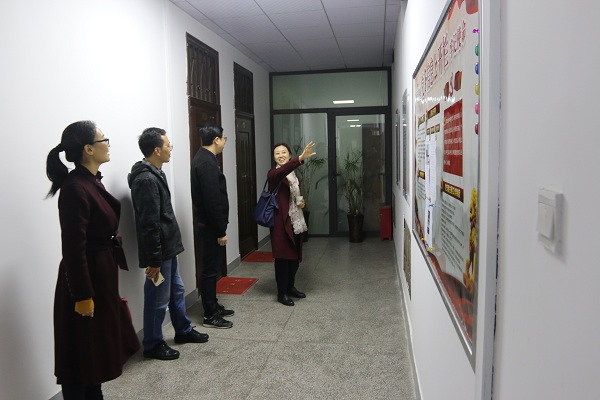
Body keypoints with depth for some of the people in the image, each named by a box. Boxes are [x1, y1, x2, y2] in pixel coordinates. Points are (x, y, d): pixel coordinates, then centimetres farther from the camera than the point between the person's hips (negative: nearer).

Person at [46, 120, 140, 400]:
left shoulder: (93, 181, 7)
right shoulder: (75, 188, -22)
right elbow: (73, 248, -22)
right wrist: (82, 296, -19)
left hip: (101, 276, 10)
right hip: (86, 280, -10)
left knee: (96, 351, 22)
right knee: (81, 356, 6)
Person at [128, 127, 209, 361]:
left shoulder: (154, 174, 10)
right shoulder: (146, 179, -23)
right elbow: (149, 225, -24)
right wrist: (153, 260, -21)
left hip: (168, 247, 10)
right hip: (159, 252, -10)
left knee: (177, 290, 21)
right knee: (158, 299, 4)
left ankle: (183, 330, 38)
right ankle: (152, 344, 21)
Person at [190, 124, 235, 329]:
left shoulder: (202, 158, 13)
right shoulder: (207, 163, -20)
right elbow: (213, 200, -24)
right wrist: (221, 231, -20)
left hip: (207, 222, 11)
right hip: (210, 225, -11)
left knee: (212, 266, 17)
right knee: (210, 268, -2)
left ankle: (213, 306, 30)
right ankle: (210, 316, 9)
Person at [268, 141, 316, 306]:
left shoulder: (294, 174, 13)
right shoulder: (273, 173, -10)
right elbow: (282, 171, -34)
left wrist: (302, 202, 2)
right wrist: (301, 158, -48)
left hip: (296, 221, 7)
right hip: (281, 222, -7)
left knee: (295, 256, 14)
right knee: (283, 257, -1)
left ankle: (291, 287, 30)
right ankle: (282, 293, 12)